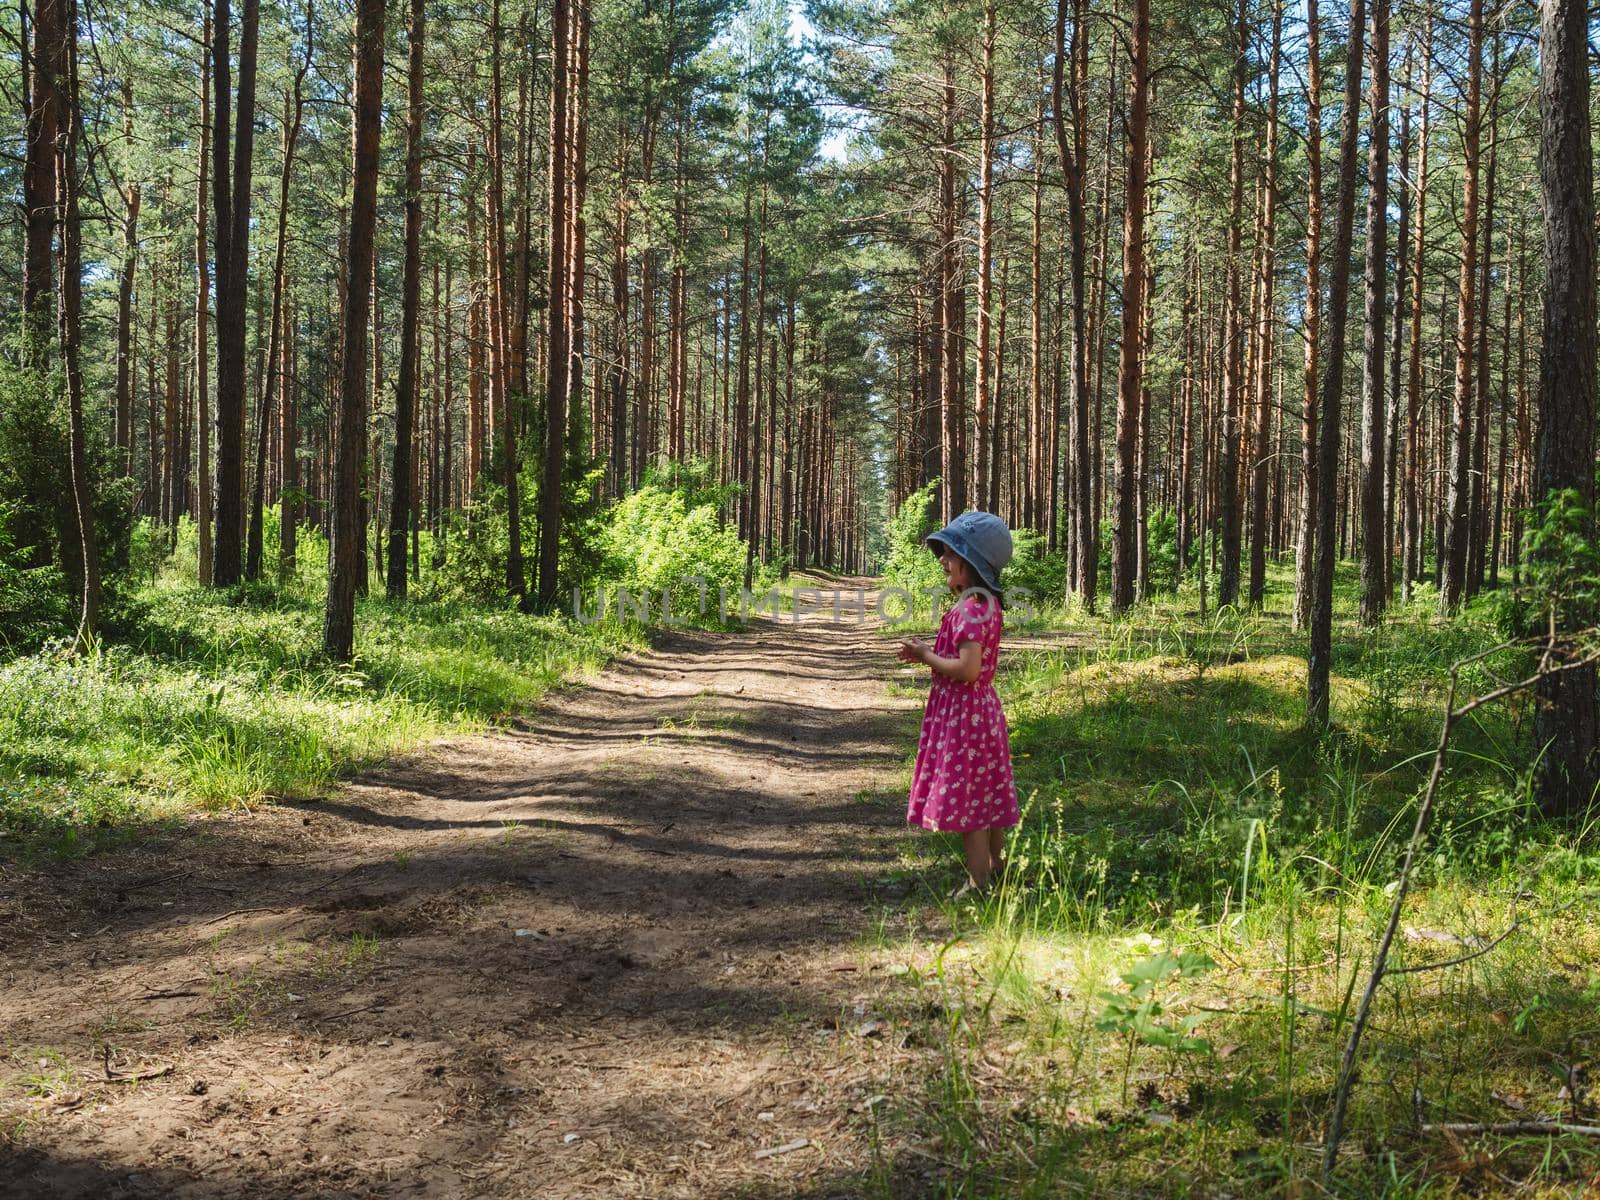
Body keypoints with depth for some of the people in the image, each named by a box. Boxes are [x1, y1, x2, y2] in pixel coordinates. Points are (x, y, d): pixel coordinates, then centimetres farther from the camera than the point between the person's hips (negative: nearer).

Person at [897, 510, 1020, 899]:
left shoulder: (970, 608, -21)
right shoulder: (986, 603, 10)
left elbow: (967, 669, -28)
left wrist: (927, 657, -13)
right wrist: (928, 651, 7)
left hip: (962, 713, -10)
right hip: (982, 707, 10)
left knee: (963, 798, -1)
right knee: (986, 794, 19)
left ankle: (979, 883, 5)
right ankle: (996, 867, 31)